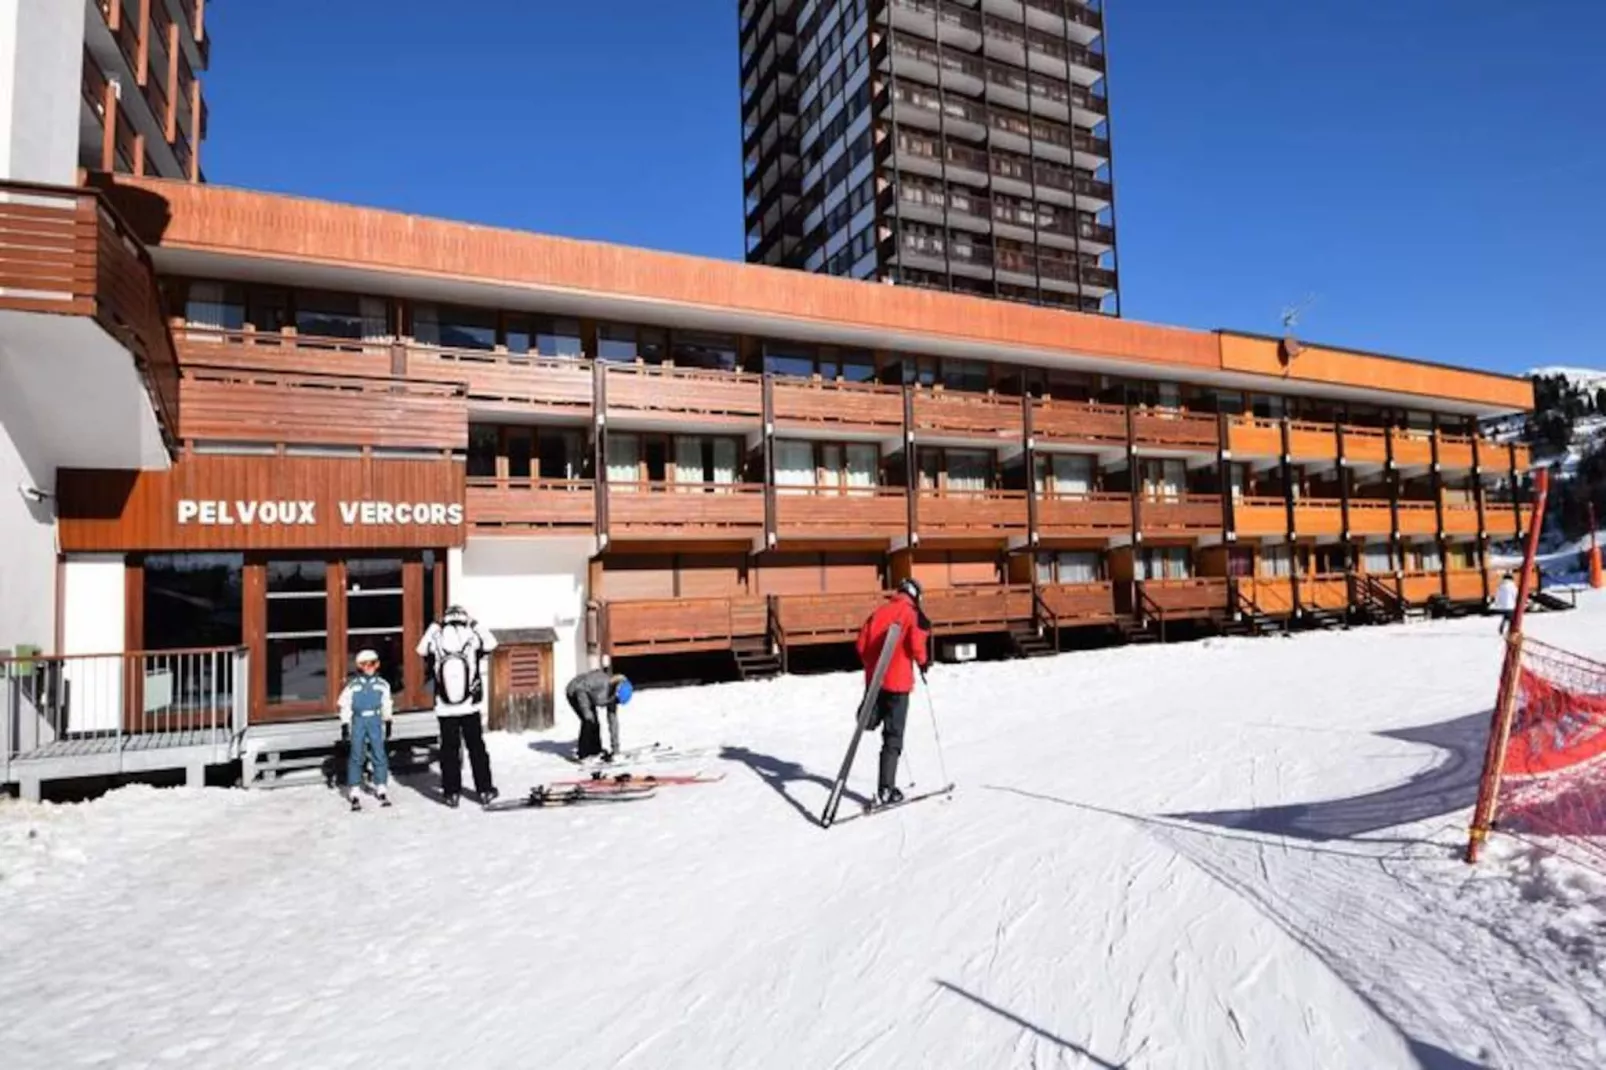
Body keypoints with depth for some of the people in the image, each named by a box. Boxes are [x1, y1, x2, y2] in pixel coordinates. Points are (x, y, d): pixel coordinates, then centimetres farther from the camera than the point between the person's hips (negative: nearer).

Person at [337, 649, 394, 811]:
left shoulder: (382, 684, 7)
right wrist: (344, 727, 0)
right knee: (356, 756, -1)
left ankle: (382, 790, 10)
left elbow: (387, 706, 15)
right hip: (358, 720, -1)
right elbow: (345, 707, 3)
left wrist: (388, 724, 18)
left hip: (375, 721, 1)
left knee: (379, 754, 0)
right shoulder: (352, 685, 0)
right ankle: (354, 794, 5)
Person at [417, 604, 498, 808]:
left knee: (449, 750, 11)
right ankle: (484, 790, 14)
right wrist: (475, 625, 12)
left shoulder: (436, 642, -8)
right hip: (470, 708, -1)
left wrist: (433, 628, 15)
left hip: (445, 710, 1)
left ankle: (451, 793, 16)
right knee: (477, 749, 10)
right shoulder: (473, 640, -12)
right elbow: (491, 643, 9)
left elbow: (421, 649, 15)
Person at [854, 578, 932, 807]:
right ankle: (886, 788, 0)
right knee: (893, 736, 1)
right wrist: (923, 662, 3)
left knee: (873, 721, 30)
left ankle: (869, 716, -3)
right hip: (898, 680, -4)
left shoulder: (878, 612, 8)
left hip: (875, 678, 4)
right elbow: (917, 644, -17)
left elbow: (862, 643, 6)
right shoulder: (913, 615, -5)